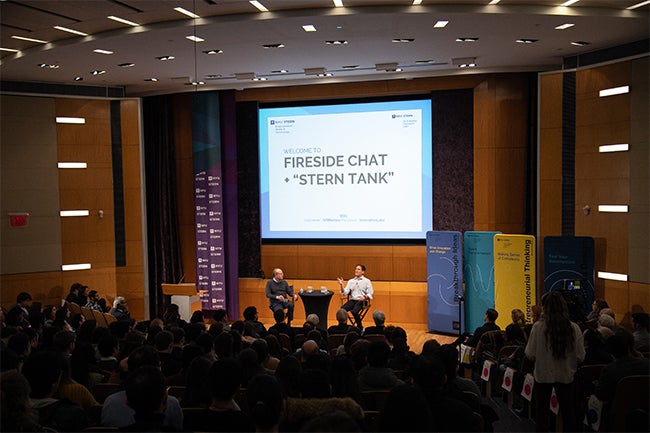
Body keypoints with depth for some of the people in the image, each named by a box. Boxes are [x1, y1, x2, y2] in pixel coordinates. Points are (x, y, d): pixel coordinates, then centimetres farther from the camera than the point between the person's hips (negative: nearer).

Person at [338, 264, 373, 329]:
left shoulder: (367, 281, 5)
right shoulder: (351, 281, 16)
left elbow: (370, 294, 1)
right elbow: (345, 292, 8)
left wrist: (364, 297, -19)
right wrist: (341, 285, -7)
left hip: (362, 301, -4)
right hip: (352, 300, 4)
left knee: (354, 311, -33)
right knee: (342, 310, -26)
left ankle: (360, 327, -12)